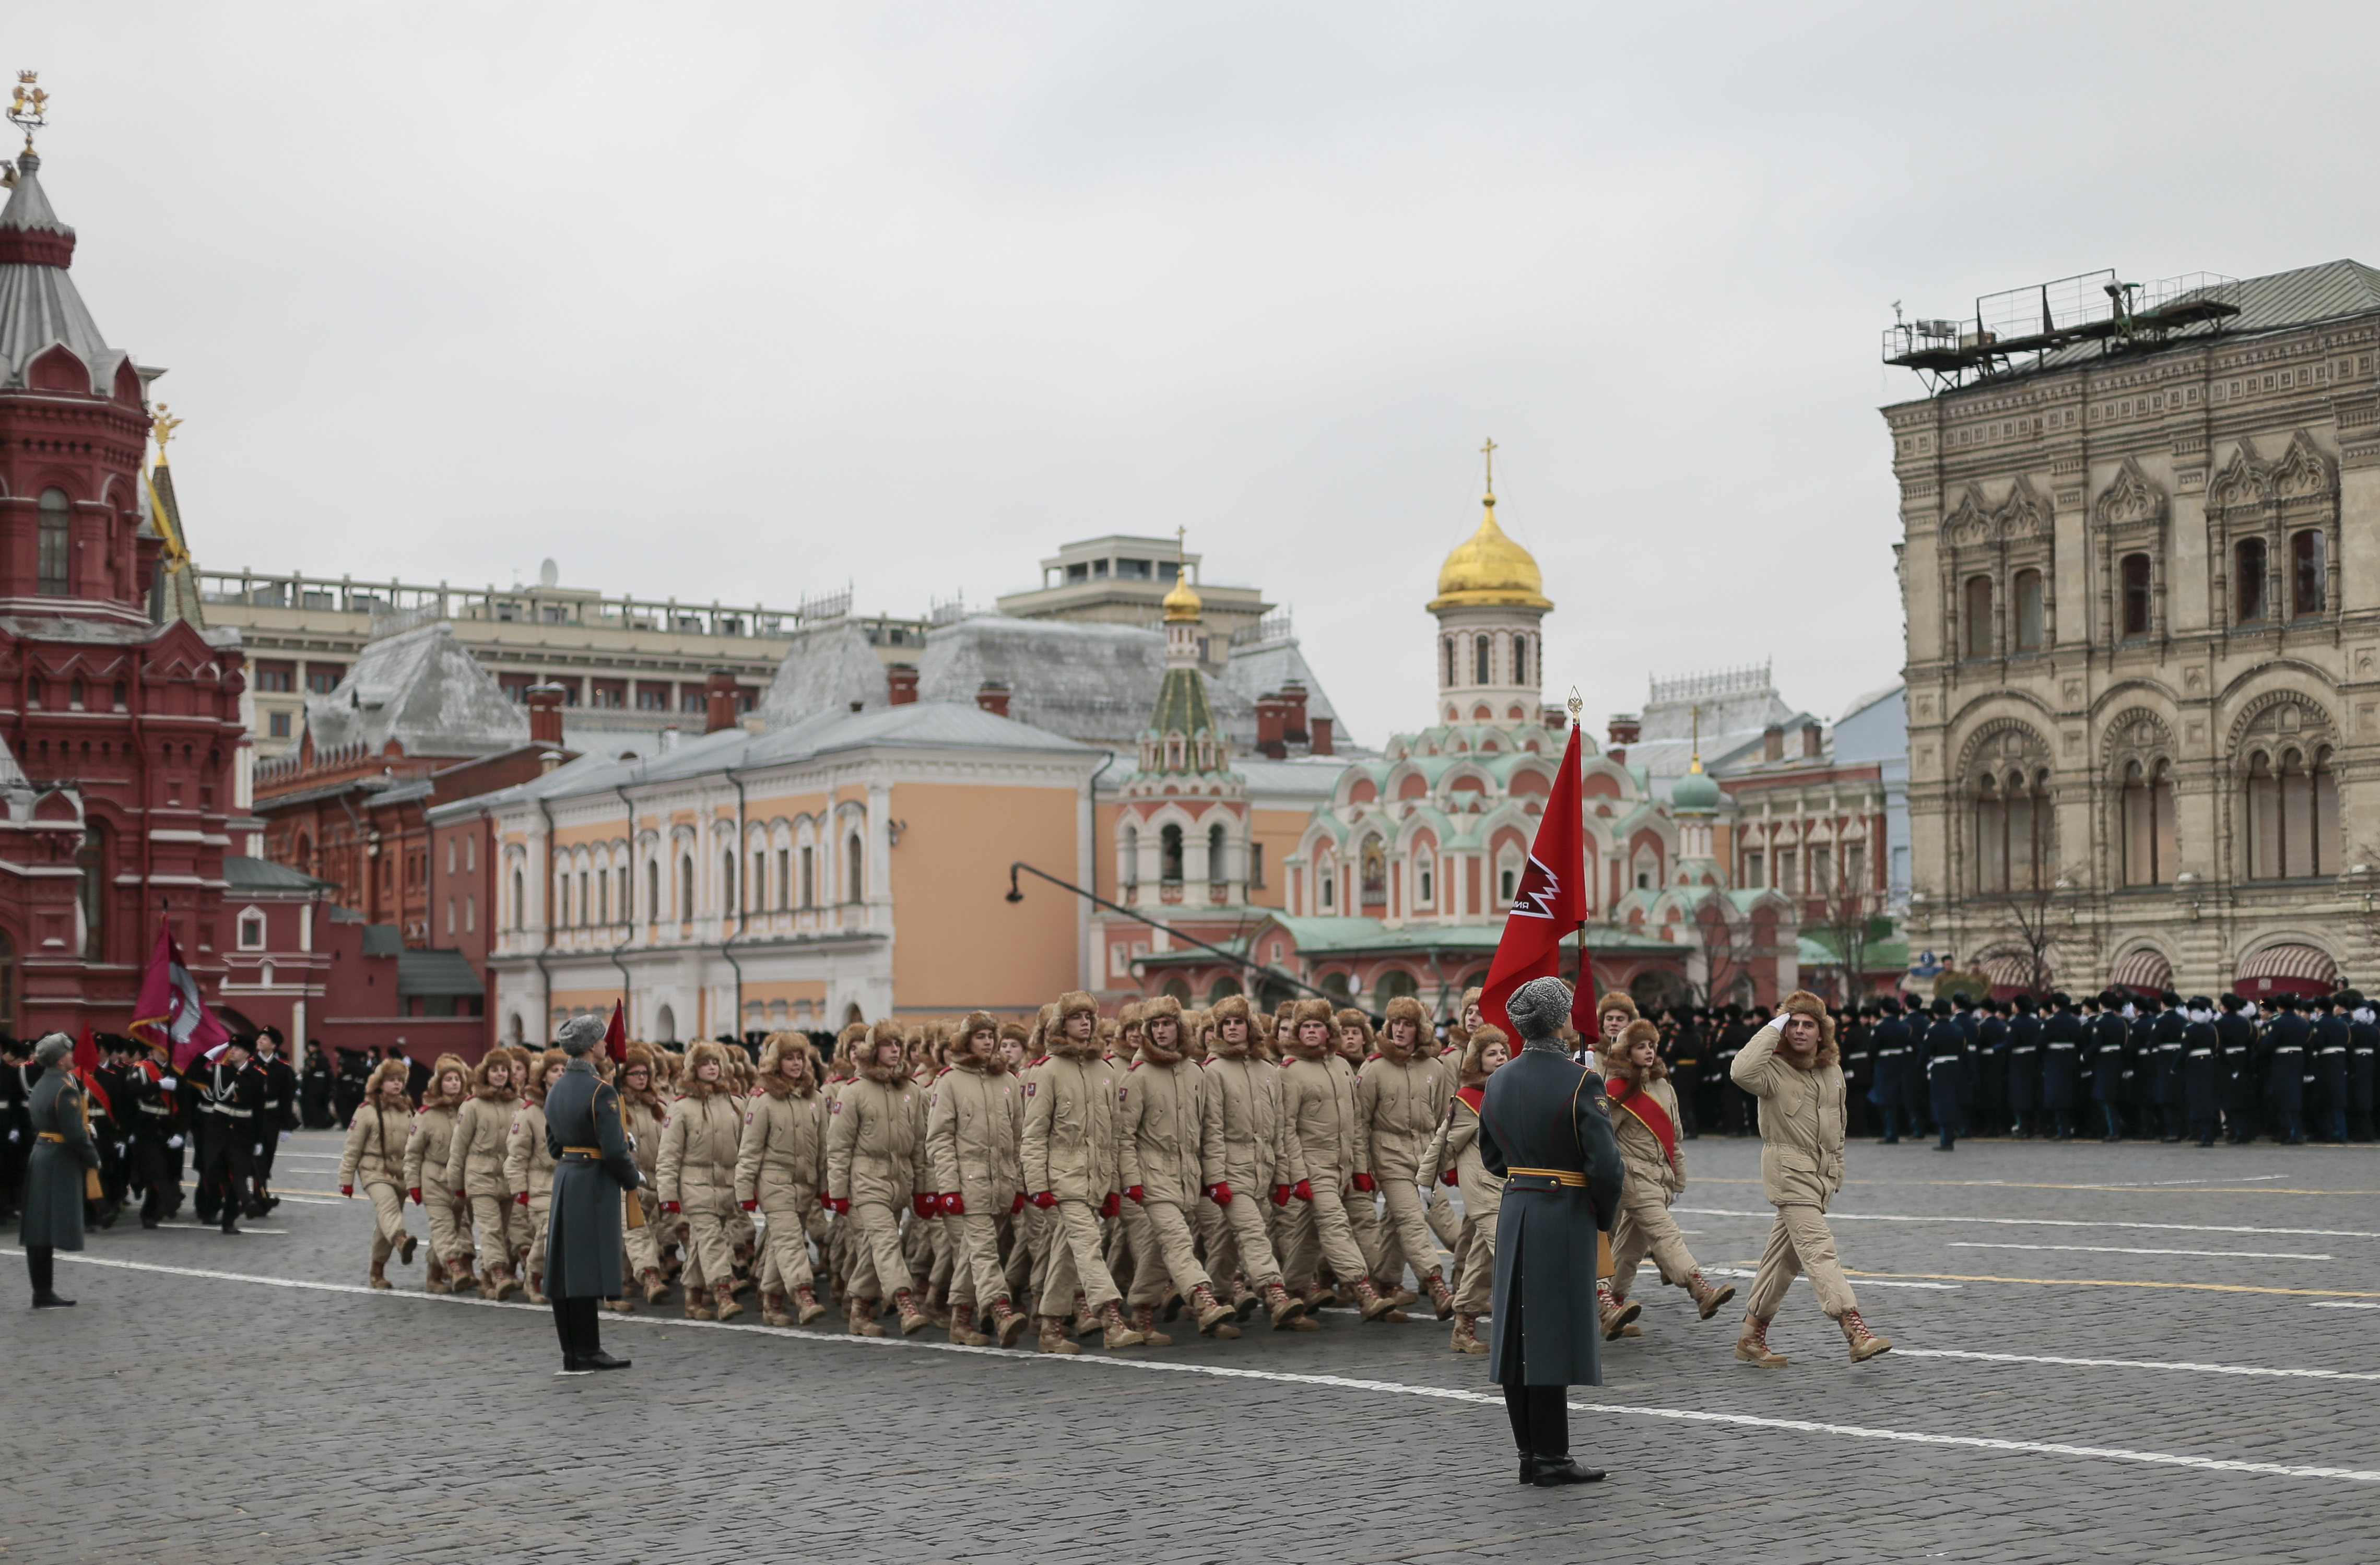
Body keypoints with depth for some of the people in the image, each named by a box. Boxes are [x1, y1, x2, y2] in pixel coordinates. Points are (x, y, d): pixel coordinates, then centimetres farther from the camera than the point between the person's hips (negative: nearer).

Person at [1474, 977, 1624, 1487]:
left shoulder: (1498, 1082, 5)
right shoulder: (1581, 1082, -14)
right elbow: (1607, 1165, -16)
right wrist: (1604, 1218, 0)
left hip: (1514, 1212, 6)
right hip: (1566, 1217, -6)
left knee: (1516, 1334, 9)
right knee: (1556, 1334, -2)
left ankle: (1530, 1454, 15)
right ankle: (1551, 1458, 2)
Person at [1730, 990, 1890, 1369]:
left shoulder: (1832, 1073, 10)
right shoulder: (1774, 1070, -10)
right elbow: (1743, 1072, -34)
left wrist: (1837, 1171, 22)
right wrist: (1773, 1029, -24)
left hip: (1821, 1174, 7)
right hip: (1788, 1171, -7)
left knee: (1785, 1255, 11)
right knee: (1817, 1248, -17)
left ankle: (1752, 1337, 20)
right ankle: (1855, 1330, -28)